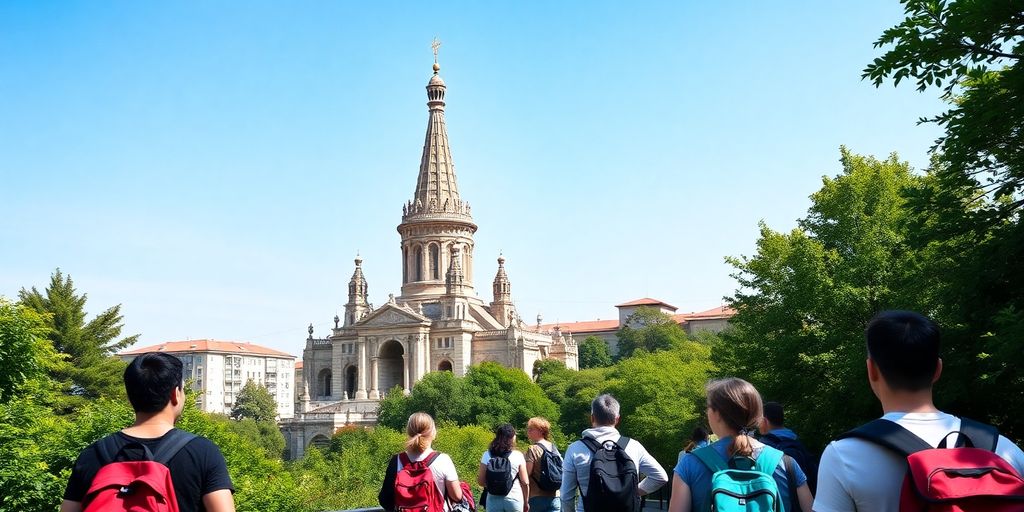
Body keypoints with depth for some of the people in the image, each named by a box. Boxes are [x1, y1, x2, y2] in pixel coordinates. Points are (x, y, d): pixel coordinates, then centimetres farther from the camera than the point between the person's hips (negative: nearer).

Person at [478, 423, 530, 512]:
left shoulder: (487, 455, -1)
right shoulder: (518, 456, -4)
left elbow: (480, 481, 0)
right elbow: (525, 483, -3)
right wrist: (526, 502, 10)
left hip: (494, 500, 1)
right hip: (514, 499, -1)